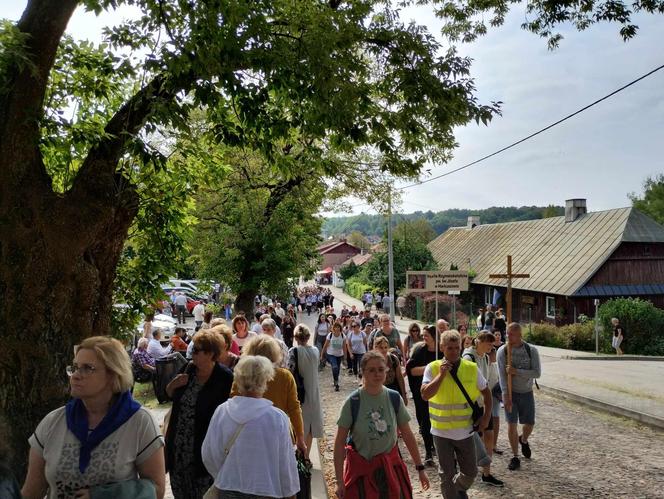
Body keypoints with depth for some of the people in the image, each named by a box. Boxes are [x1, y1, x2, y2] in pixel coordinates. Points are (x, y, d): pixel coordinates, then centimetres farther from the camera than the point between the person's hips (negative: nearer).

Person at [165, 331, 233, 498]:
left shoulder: (225, 377, -16)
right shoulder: (189, 368, 2)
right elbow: (170, 394, 15)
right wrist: (174, 384, -7)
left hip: (203, 446, -5)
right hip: (177, 444, 6)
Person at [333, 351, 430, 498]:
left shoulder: (394, 398, -6)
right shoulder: (353, 402, -15)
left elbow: (407, 435, 2)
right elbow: (340, 443, -11)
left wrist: (420, 468, 4)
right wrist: (339, 481, -12)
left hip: (390, 465, 3)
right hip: (361, 467, -2)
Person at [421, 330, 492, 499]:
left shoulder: (472, 368, -5)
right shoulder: (433, 368, -10)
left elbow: (486, 392, 9)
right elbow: (425, 395, -20)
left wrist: (486, 416, 0)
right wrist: (441, 375, -23)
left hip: (465, 431, 2)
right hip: (442, 432, -2)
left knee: (470, 471, 15)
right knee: (447, 475, 9)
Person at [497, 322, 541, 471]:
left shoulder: (531, 350, -7)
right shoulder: (502, 351, -9)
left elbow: (537, 373, -14)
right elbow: (502, 375, -13)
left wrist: (517, 371, -24)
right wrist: (505, 395, -21)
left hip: (527, 393, 1)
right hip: (510, 393, -1)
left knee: (529, 424, 11)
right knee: (512, 424, -4)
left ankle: (523, 440, 45)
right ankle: (515, 457, 12)